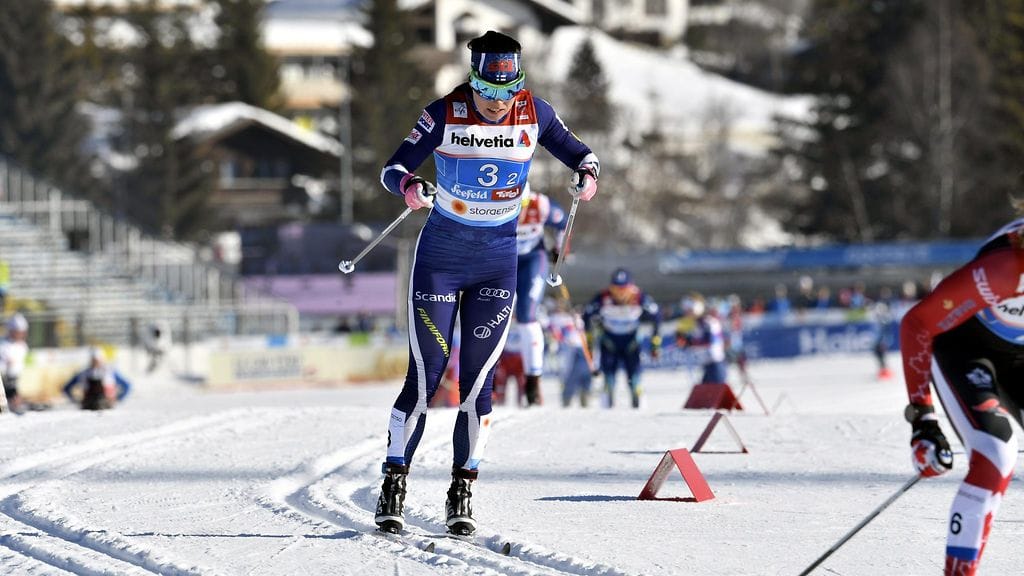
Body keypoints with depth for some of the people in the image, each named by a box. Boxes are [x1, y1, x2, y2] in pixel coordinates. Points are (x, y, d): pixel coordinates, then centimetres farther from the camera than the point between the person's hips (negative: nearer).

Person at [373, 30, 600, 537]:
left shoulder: (534, 114, -6)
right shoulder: (445, 115, -12)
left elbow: (576, 152, 4)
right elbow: (393, 168, -12)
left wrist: (587, 173, -20)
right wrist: (408, 185, -36)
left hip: (498, 262, 2)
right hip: (440, 257, -2)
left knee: (478, 380, -2)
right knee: (425, 376, -6)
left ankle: (462, 495, 8)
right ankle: (393, 487, 2)